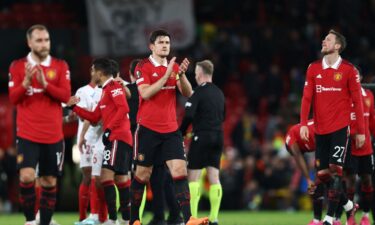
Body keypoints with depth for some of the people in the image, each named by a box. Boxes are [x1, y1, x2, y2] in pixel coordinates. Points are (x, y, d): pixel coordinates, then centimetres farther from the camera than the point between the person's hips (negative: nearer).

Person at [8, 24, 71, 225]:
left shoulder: (60, 66, 5)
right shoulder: (18, 66, 3)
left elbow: (65, 96, -6)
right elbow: (13, 98, -4)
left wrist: (44, 83, -20)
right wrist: (26, 81, -21)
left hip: (53, 136, 2)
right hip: (27, 135, -2)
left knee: (49, 182, 4)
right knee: (27, 176, -18)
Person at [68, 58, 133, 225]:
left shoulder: (114, 86, -7)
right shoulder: (105, 90, 21)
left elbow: (123, 108, -20)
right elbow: (94, 117, 24)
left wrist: (109, 129, -20)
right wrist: (74, 107, 21)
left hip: (118, 138, -10)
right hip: (114, 139, 10)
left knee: (106, 175, -16)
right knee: (120, 178, 11)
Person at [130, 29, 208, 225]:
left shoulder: (174, 67, 11)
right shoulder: (143, 67, -4)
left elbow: (188, 93, 3)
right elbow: (146, 93, -17)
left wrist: (181, 74, -15)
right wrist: (166, 75, -21)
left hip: (170, 129, 4)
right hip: (148, 129, -4)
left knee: (180, 171, -9)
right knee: (142, 174, 3)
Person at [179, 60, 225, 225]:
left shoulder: (199, 92, -10)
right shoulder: (219, 93, 11)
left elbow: (188, 115, -18)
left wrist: (180, 133, -7)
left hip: (202, 137, -6)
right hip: (218, 137, 6)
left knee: (193, 177, -2)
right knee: (214, 177, 6)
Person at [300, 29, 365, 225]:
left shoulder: (348, 70, -3)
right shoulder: (313, 69, 8)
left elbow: (357, 101, 1)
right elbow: (307, 97, 5)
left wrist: (361, 131, 0)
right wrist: (303, 124, -7)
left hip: (340, 128, -4)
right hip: (320, 129, 4)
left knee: (335, 170, -12)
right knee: (323, 174, 4)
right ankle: (349, 205, 24)